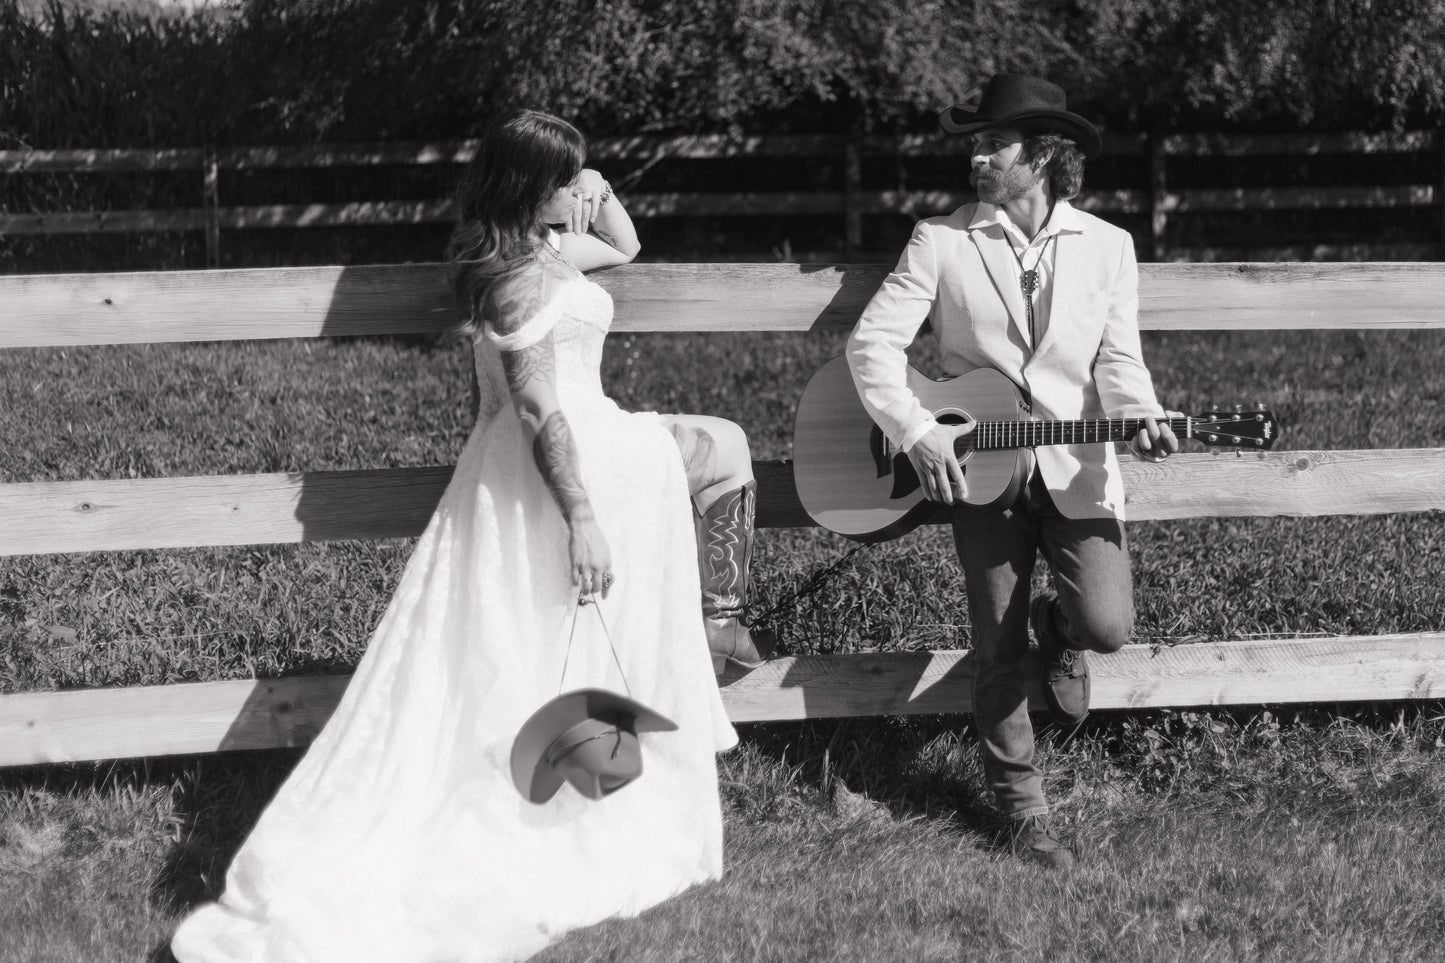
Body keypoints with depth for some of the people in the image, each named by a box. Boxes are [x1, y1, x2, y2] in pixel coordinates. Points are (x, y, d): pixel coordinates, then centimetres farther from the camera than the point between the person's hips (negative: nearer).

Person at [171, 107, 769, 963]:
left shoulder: (538, 247, 8)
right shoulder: (523, 277, -22)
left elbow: (624, 249, 26)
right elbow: (540, 411, -25)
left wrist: (601, 196, 7)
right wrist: (582, 520, -26)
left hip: (583, 449, 10)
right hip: (577, 467, -10)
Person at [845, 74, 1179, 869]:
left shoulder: (1107, 246, 6)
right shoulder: (941, 240, 1)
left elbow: (1118, 360, 1)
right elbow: (873, 340, -5)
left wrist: (1140, 420, -20)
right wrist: (915, 432, -17)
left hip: (1075, 469, 1)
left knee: (1107, 625, -15)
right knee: (997, 646, 1)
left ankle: (1058, 628, 24)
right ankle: (1022, 808, 19)